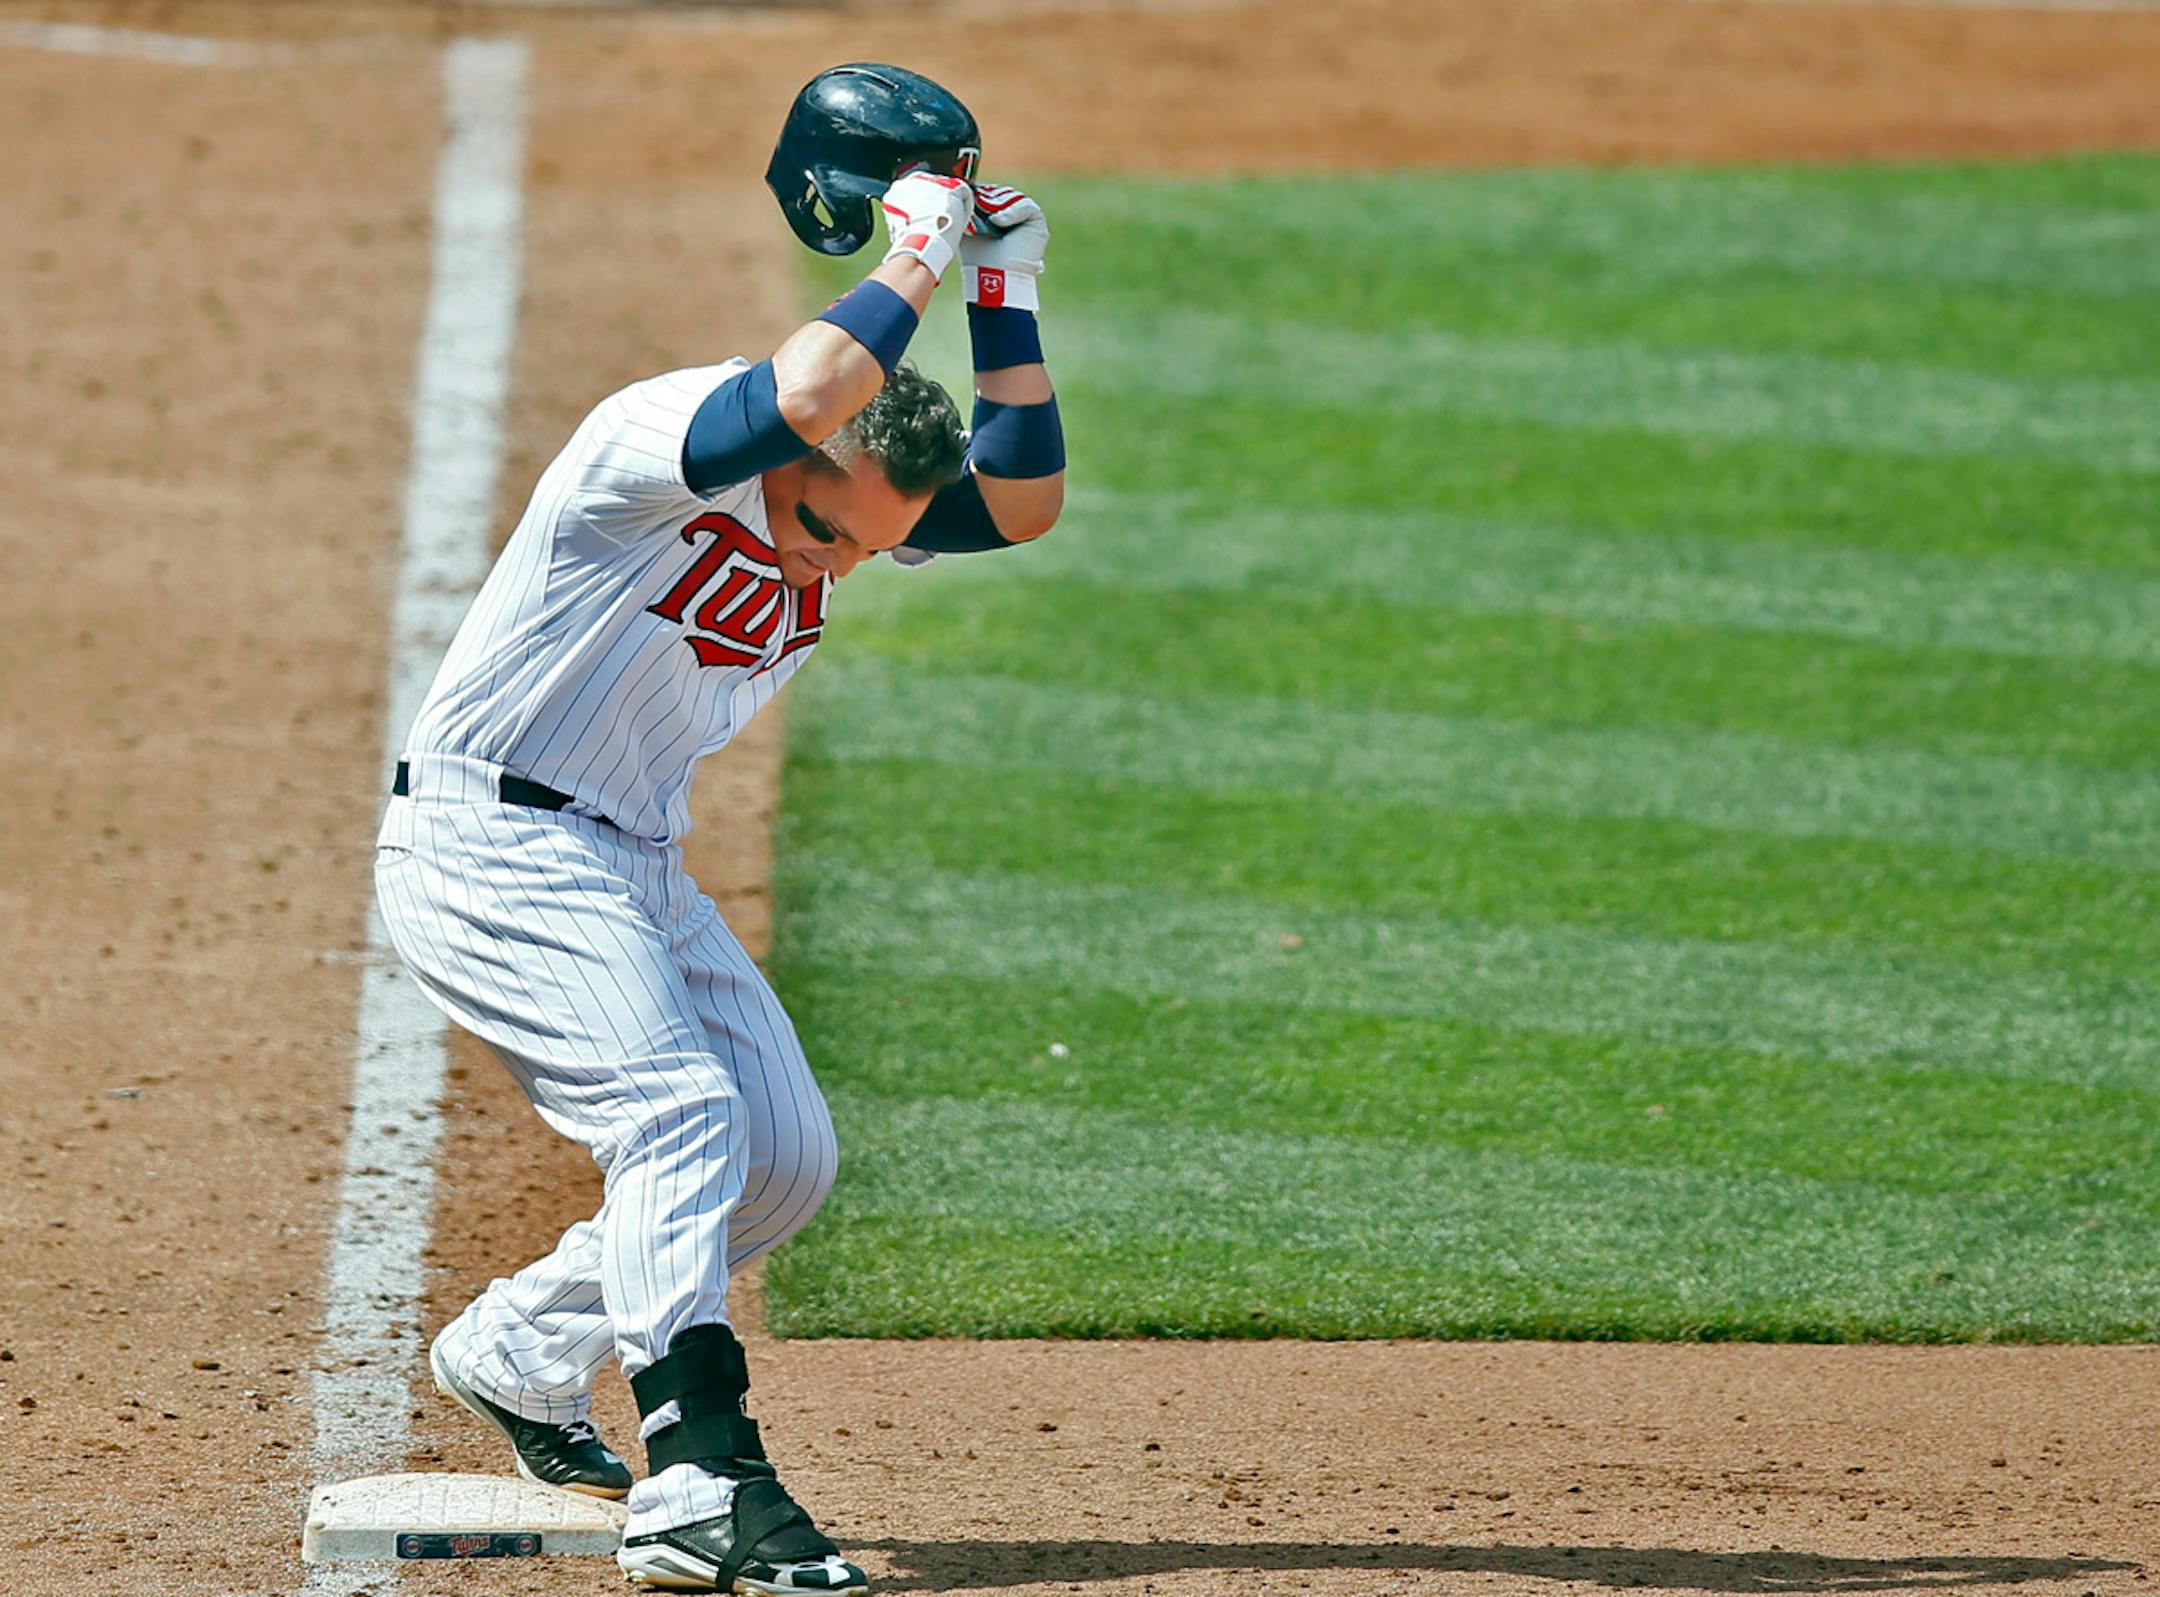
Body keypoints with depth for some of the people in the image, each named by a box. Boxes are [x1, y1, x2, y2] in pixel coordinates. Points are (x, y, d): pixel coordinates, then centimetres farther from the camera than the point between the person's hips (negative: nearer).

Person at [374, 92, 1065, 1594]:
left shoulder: (851, 496, 2)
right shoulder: (654, 445, -23)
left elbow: (1026, 500, -2)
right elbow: (815, 387, -41)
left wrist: (1004, 291, -9)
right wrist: (923, 245, -27)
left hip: (634, 870, 9)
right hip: (485, 841, -9)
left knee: (786, 1157, 7)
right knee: (679, 1111, -25)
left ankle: (516, 1354, 25)